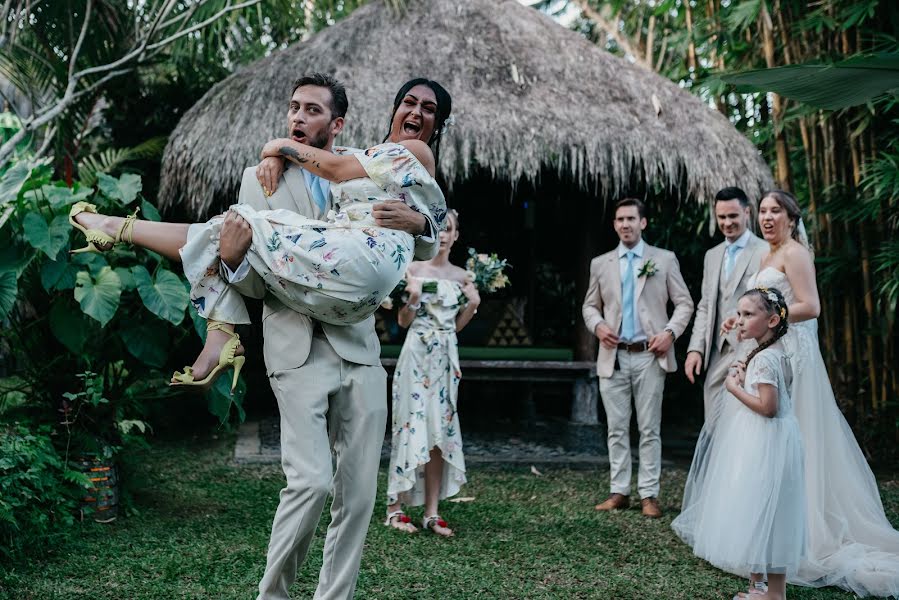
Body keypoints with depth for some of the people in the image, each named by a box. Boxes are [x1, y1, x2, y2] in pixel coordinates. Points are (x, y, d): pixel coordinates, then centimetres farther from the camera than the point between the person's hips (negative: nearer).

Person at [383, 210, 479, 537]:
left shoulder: (462, 276, 10)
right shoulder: (414, 269, -1)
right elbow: (403, 321, -1)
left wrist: (473, 304, 0)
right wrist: (412, 296, -18)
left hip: (446, 357, 4)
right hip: (417, 353, -4)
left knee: (440, 429, 4)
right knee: (412, 424, -6)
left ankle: (432, 512, 9)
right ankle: (395, 508, 3)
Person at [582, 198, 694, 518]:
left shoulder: (665, 260, 4)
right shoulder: (600, 264, 10)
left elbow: (684, 303, 5)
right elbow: (590, 305, 16)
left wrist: (670, 332, -10)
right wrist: (598, 326, -5)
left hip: (650, 356, -2)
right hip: (613, 357, 2)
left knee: (650, 429, 1)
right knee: (616, 429, 6)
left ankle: (649, 495, 8)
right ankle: (619, 492, 14)